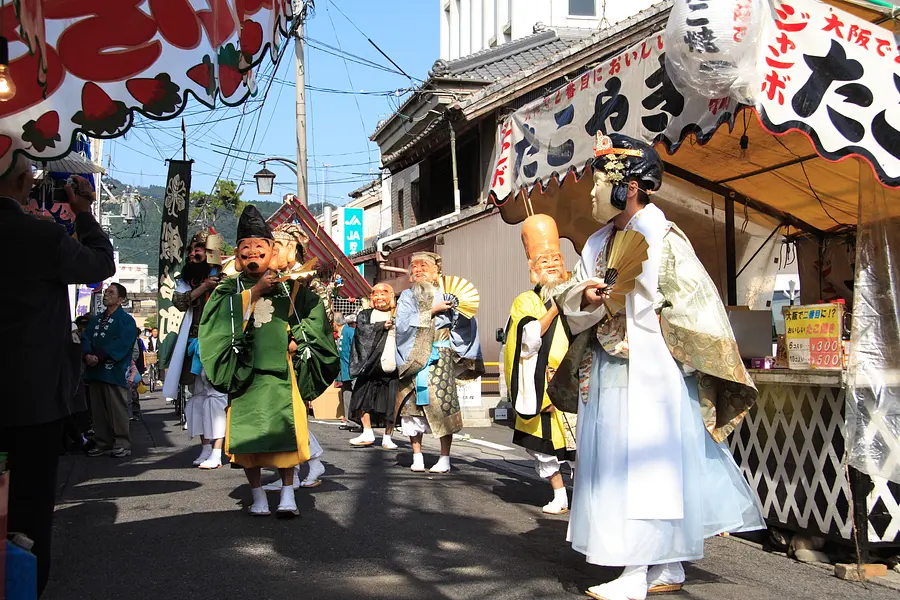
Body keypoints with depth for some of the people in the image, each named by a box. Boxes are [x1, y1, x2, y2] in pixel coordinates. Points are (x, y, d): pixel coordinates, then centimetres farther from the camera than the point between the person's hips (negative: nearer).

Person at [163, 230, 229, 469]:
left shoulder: (220, 276, 1)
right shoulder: (185, 278, 16)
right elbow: (180, 301, -1)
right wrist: (203, 287, -10)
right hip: (193, 341, 6)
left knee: (215, 392, -11)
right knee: (198, 394, 8)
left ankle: (217, 452, -13)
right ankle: (205, 447, 14)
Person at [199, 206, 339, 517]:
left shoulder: (290, 287, 9)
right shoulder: (230, 289, 8)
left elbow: (315, 314, 9)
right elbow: (221, 317, -11)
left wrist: (296, 340, -2)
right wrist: (255, 292, -14)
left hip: (282, 368, 0)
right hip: (245, 370, 0)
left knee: (285, 432, -5)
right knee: (247, 434, 1)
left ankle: (287, 494, 3)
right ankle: (258, 495, 12)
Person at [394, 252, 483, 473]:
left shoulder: (445, 295, 6)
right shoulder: (407, 297, 11)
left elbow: (465, 323, 5)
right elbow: (402, 324, -6)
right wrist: (433, 311, -9)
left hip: (440, 357, -2)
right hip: (412, 359, 2)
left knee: (442, 404, -9)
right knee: (412, 406, 0)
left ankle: (445, 459, -5)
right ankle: (417, 457, 8)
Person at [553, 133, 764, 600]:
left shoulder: (661, 238, -10)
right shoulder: (599, 243, 13)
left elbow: (696, 306, -12)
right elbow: (572, 310, 10)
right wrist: (586, 298, -10)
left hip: (651, 377, -8)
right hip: (608, 375, 8)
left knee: (644, 468, -6)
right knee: (613, 468, 10)